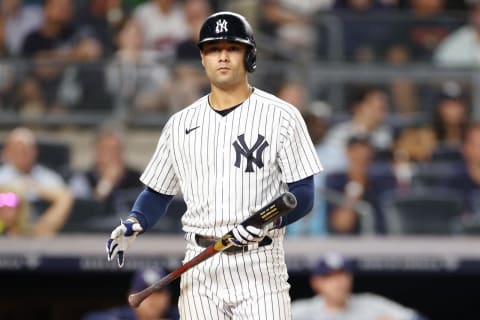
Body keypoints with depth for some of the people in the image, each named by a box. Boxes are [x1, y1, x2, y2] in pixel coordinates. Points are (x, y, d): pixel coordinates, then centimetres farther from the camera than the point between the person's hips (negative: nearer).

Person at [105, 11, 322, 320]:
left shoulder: (282, 117, 1)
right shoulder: (180, 124, 12)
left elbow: (303, 194, -3)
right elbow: (157, 192, 18)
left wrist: (268, 221, -22)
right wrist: (134, 224, -3)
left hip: (259, 268, -3)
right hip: (200, 269, 3)